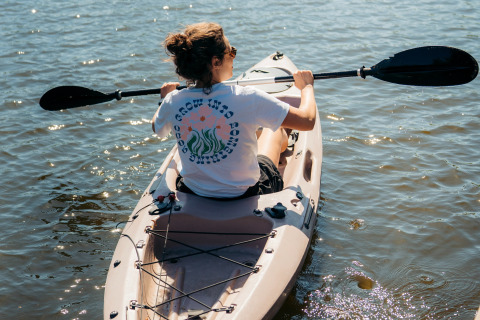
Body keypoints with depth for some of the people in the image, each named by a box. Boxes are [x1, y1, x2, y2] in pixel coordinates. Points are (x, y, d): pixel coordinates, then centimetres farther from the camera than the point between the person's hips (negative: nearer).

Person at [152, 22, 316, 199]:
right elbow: (308, 120, -17)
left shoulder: (173, 102, -15)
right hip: (245, 196, -3)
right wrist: (306, 86, 4)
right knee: (275, 130, 27)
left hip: (192, 193, 3)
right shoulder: (246, 99, -27)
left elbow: (157, 128, 10)